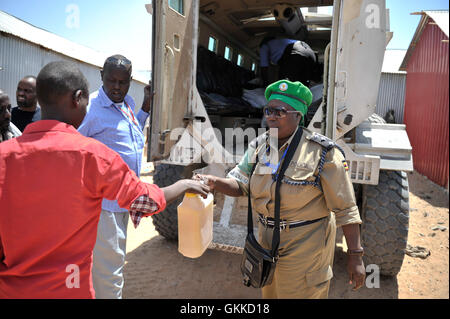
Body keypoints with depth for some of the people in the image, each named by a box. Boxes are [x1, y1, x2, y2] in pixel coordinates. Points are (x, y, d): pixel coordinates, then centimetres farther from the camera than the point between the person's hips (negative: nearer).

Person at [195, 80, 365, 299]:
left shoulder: (322, 152, -16)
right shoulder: (259, 146, 1)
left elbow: (345, 209, -13)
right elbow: (239, 184, -3)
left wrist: (355, 256, -12)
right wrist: (213, 182, -24)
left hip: (305, 245, -6)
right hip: (267, 239, 6)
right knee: (269, 293, 24)